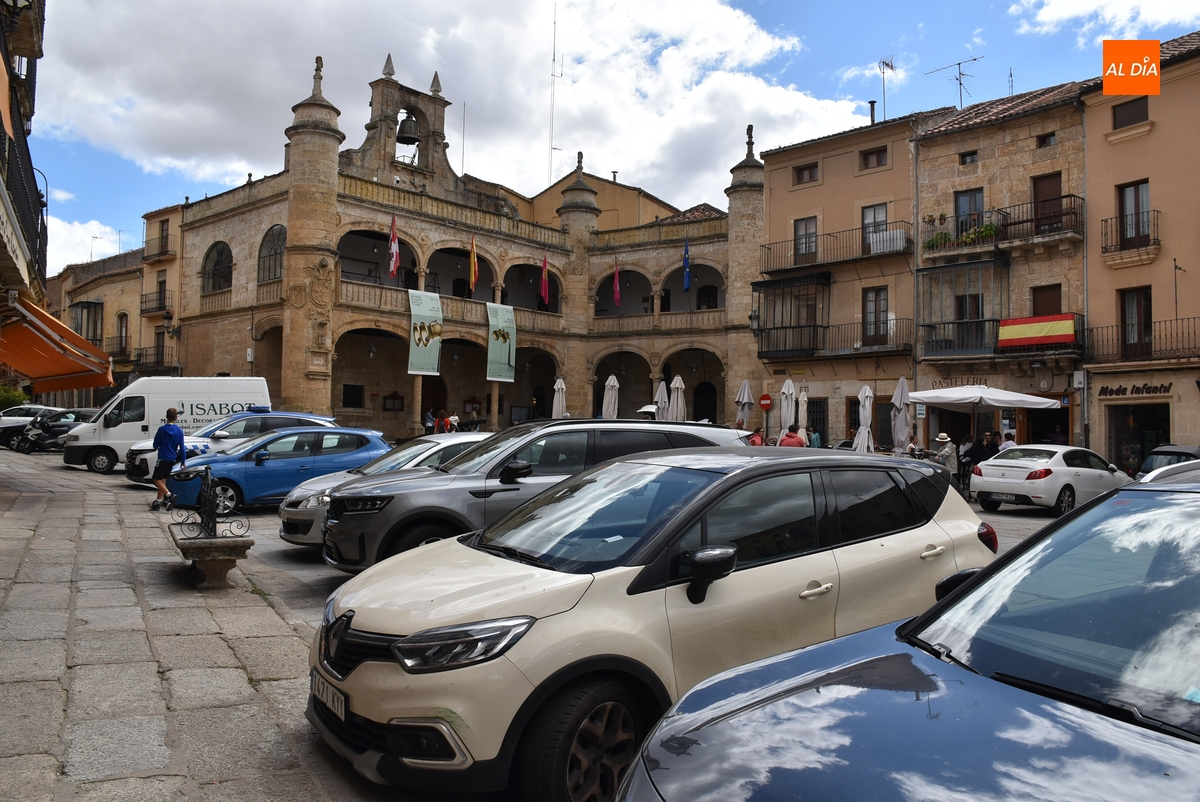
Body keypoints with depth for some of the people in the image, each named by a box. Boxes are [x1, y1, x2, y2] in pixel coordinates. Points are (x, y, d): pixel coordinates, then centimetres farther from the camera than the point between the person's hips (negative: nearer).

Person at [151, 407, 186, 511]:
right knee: (163, 479, 15)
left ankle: (169, 495, -22)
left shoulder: (162, 429, -11)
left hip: (163, 458, -5)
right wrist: (182, 461, 9)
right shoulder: (179, 431, -2)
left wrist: (156, 448, 22)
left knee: (157, 480, -1)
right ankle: (158, 501, 16)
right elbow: (182, 447, 1)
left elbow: (156, 444, -2)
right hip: (172, 459, 5)